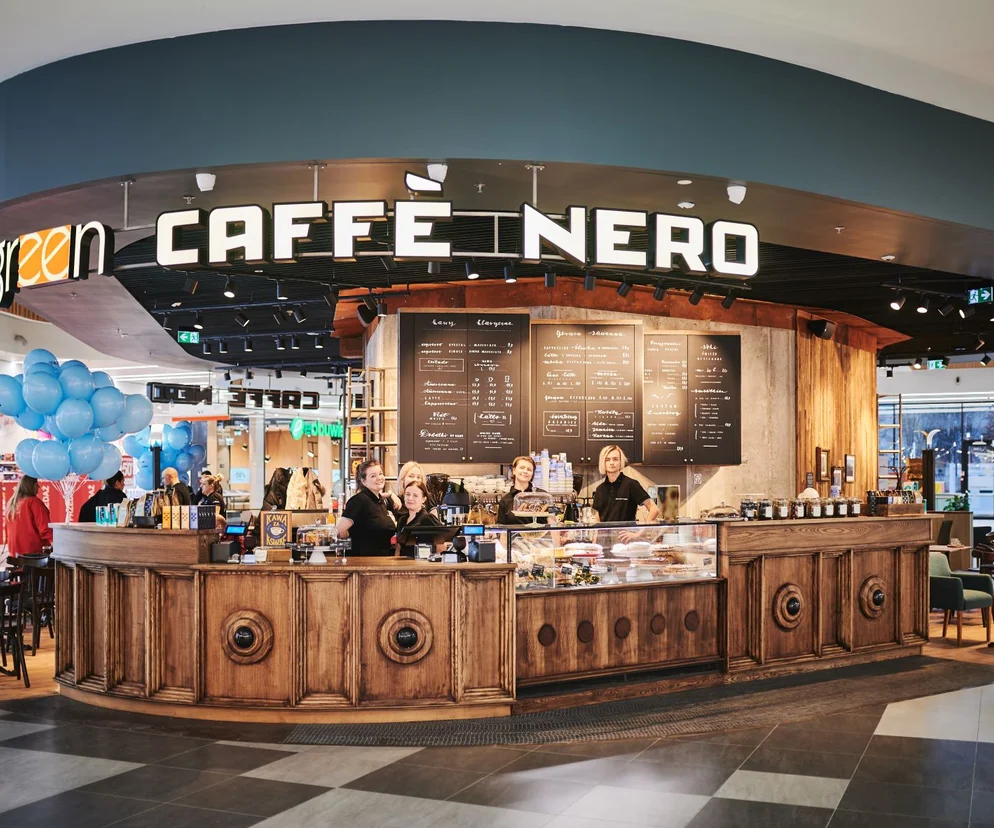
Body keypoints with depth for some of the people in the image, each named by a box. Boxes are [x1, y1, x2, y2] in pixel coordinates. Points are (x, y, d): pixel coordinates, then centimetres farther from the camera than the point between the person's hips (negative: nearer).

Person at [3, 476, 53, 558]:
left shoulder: (11, 503, 10)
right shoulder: (34, 502, -12)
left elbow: (10, 529, 19)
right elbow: (45, 527, -16)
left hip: (15, 549, 8)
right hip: (33, 551, -8)